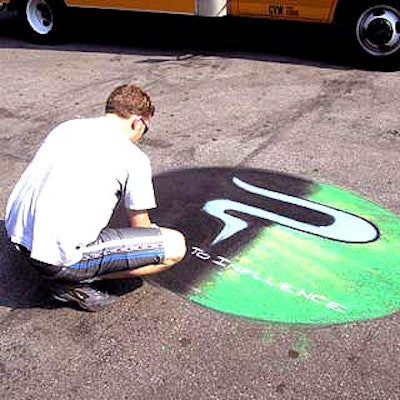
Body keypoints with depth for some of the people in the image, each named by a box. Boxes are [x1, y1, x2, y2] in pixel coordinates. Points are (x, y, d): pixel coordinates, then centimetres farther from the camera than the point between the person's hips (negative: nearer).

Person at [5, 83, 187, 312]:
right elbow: (140, 227, 8)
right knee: (176, 245, -3)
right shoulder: (134, 158, -2)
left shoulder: (66, 127, 16)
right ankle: (75, 282, 1)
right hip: (61, 254, -8)